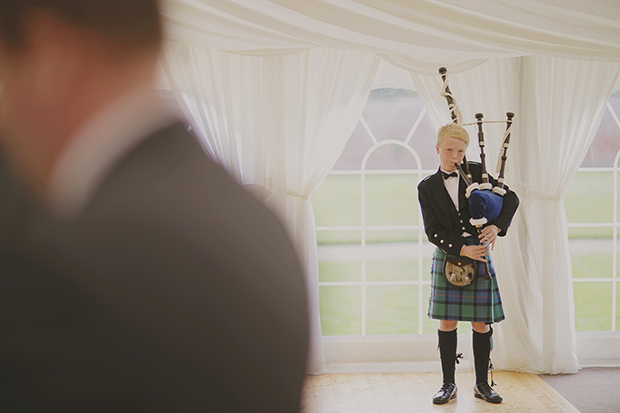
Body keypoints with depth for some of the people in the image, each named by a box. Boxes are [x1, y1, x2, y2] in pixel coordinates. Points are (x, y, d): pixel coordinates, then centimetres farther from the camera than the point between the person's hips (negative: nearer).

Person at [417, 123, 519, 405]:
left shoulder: (476, 172, 5)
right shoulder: (427, 187, 3)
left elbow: (510, 198, 5)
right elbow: (433, 230, -4)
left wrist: (497, 226, -12)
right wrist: (462, 249, -17)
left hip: (479, 254, 0)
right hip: (448, 255, 0)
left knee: (481, 323, 3)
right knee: (447, 322, 1)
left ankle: (482, 384, 16)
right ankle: (449, 385, 12)